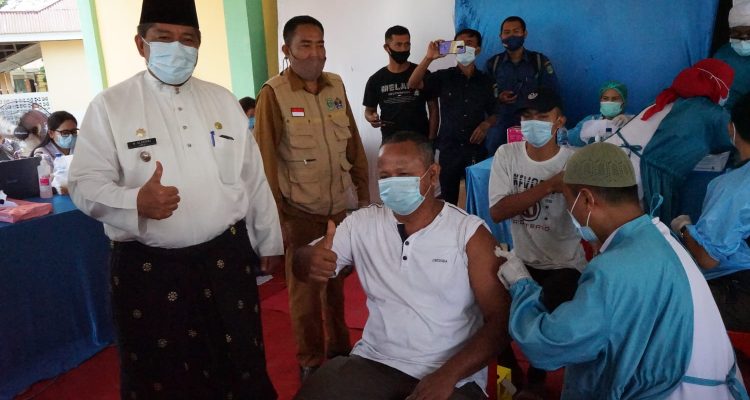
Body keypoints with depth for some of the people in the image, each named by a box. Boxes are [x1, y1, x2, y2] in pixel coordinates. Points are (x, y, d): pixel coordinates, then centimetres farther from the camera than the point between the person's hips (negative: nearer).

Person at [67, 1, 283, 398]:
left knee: (241, 366, 14)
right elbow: (85, 182, -6)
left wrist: (269, 241, 12)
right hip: (147, 268, -2)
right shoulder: (109, 105, -3)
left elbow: (253, 178, 9)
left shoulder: (223, 100, 7)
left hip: (226, 257, 3)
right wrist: (135, 202, -27)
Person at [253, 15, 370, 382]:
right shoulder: (273, 94, -11)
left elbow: (353, 144, 9)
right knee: (306, 291, 10)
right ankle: (310, 363, 30)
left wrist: (364, 193, 10)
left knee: (336, 283, 18)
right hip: (301, 213, -4)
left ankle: (339, 347, 40)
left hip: (340, 207, 5)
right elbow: (265, 158, -12)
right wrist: (276, 215, -12)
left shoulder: (336, 85, 4)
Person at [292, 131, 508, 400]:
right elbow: (301, 262, 4)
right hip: (373, 363, 3)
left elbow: (499, 320, -7)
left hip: (450, 377, -2)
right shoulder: (362, 223, 3)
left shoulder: (470, 233, -6)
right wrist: (310, 260, -21)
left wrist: (448, 374, -19)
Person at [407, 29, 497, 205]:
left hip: (477, 149, 1)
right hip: (449, 148, -1)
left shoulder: (486, 80, 5)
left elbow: (495, 112, 12)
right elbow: (413, 84, -13)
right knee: (448, 199, 9)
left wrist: (486, 124, -10)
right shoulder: (444, 76, 1)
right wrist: (429, 58, -26)